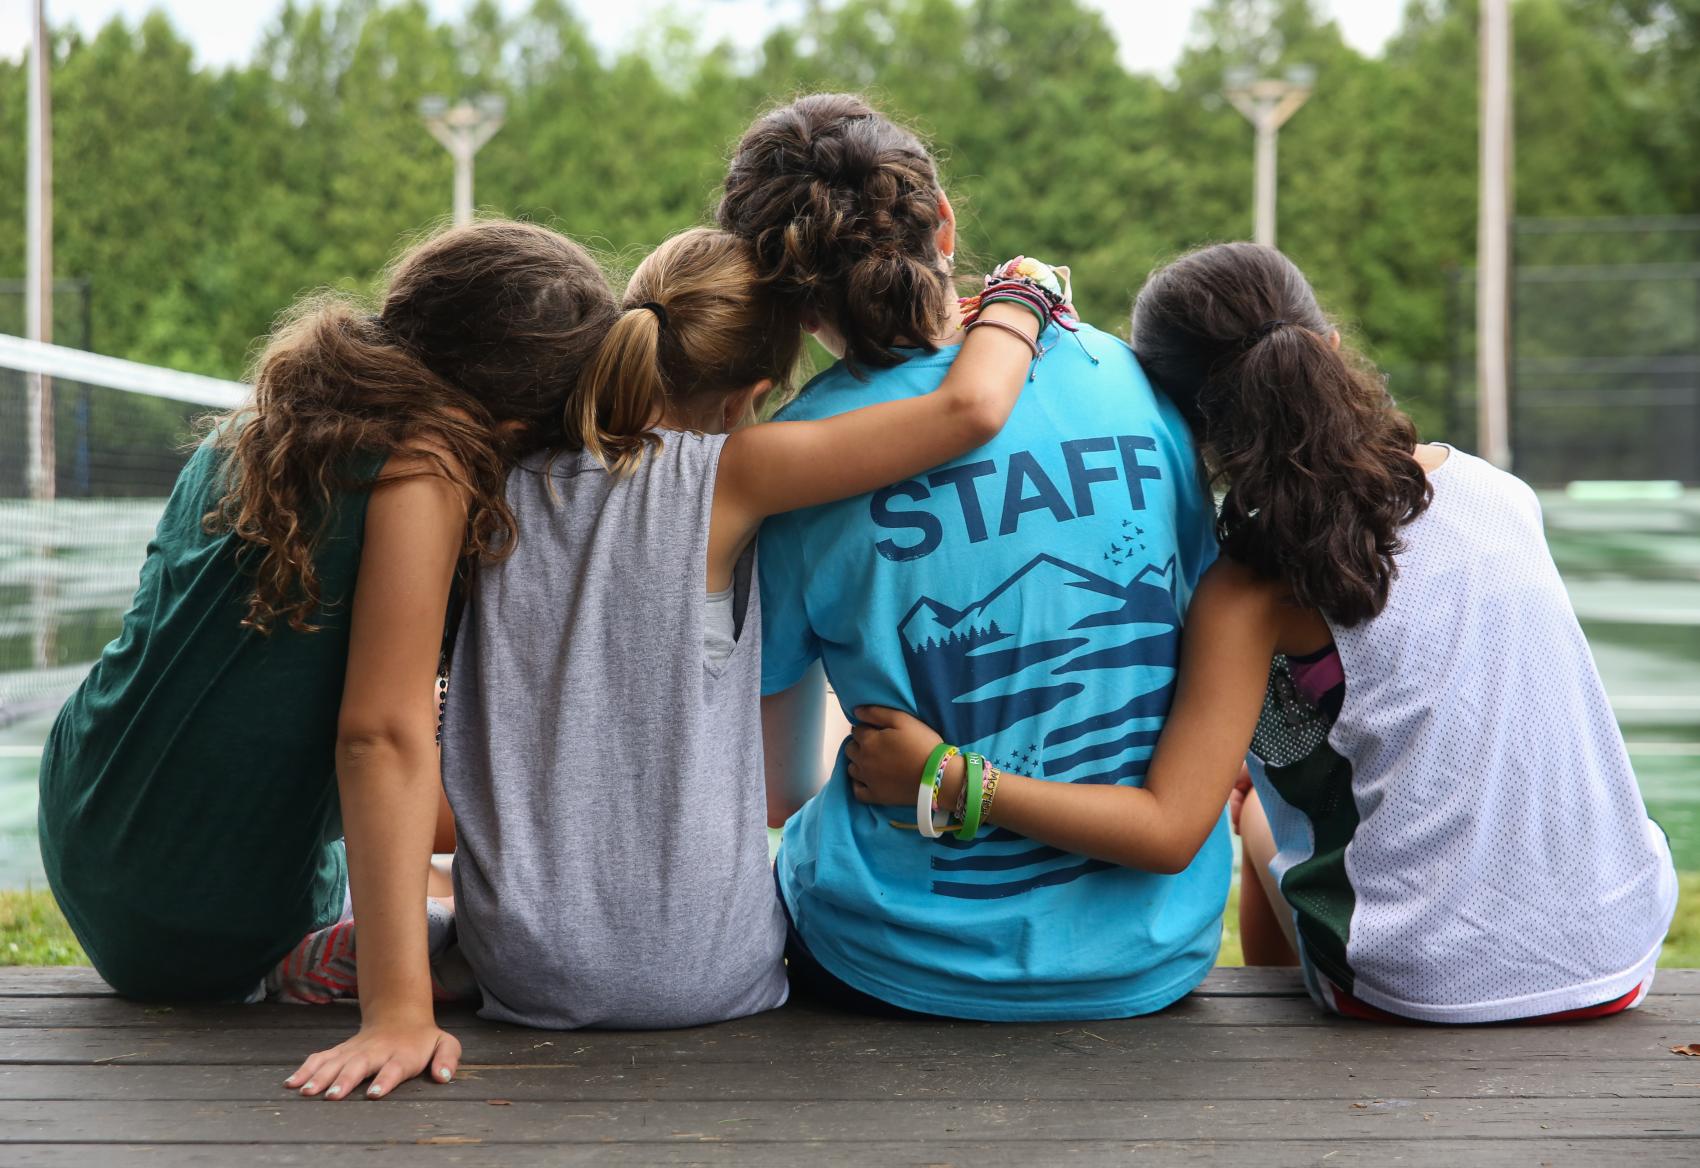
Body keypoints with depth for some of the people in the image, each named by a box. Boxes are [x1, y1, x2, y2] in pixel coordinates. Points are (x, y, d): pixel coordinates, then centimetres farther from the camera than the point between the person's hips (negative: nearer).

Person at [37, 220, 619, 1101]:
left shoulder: (251, 435, 3)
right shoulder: (423, 467, -21)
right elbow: (382, 734, -27)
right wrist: (399, 1009, -28)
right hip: (215, 938, -8)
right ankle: (307, 964, -4)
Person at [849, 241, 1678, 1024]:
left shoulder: (1252, 591, -14)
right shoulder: (1490, 486, 0)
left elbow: (1167, 831, -21)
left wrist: (943, 778, -19)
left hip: (1425, 988, -4)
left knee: (1264, 816, 27)